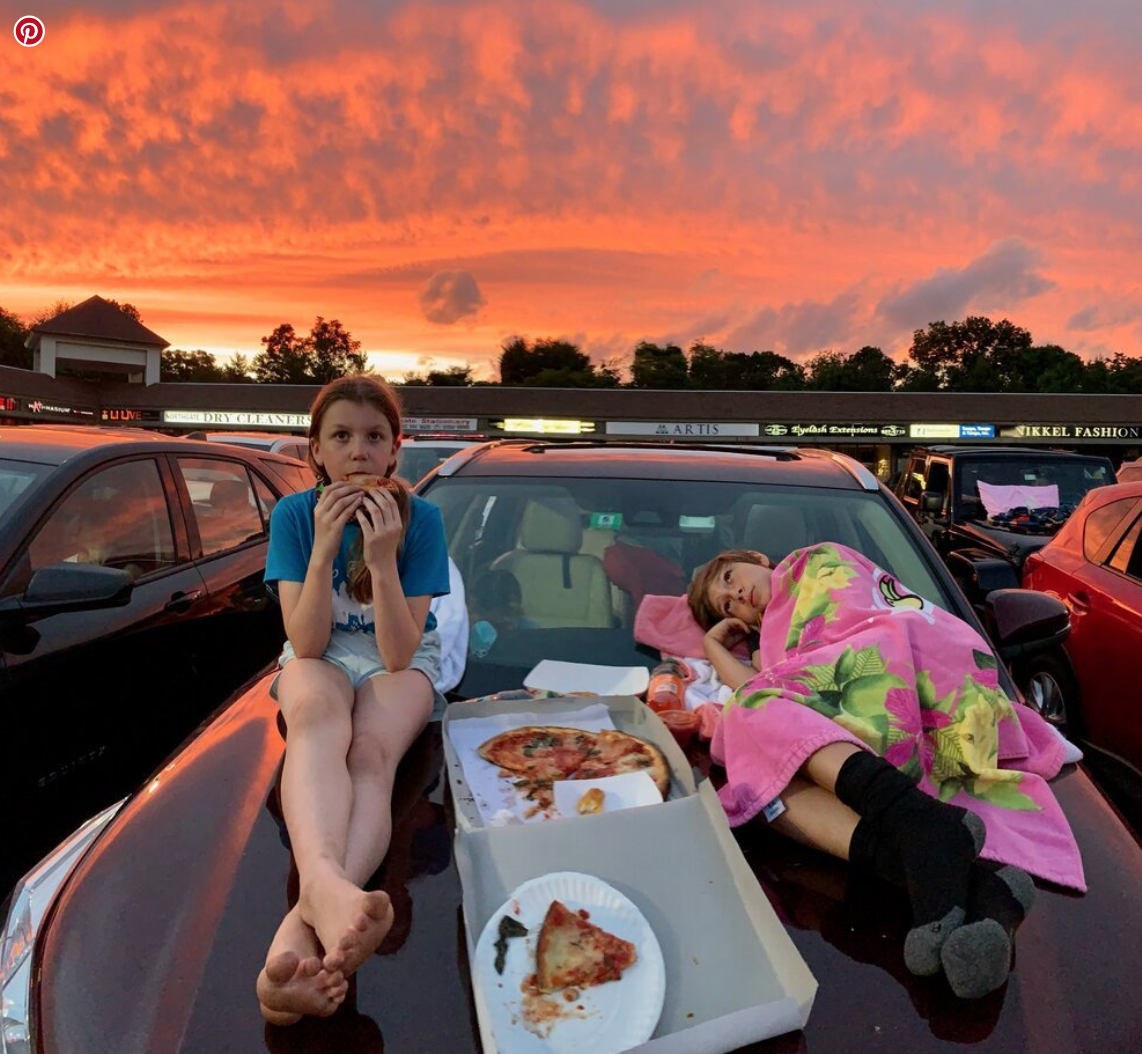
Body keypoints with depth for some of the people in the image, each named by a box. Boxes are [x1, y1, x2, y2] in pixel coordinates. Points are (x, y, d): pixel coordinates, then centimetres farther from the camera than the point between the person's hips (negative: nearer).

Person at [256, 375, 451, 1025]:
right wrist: (325, 547, -27)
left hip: (400, 664, 0)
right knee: (318, 720, -37)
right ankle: (326, 885, -62)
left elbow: (399, 652, -17)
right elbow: (307, 642, -16)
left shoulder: (421, 518, -12)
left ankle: (304, 927, -54)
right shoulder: (295, 515, -8)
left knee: (370, 751, -34)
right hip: (319, 659, 1)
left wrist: (383, 560, -31)